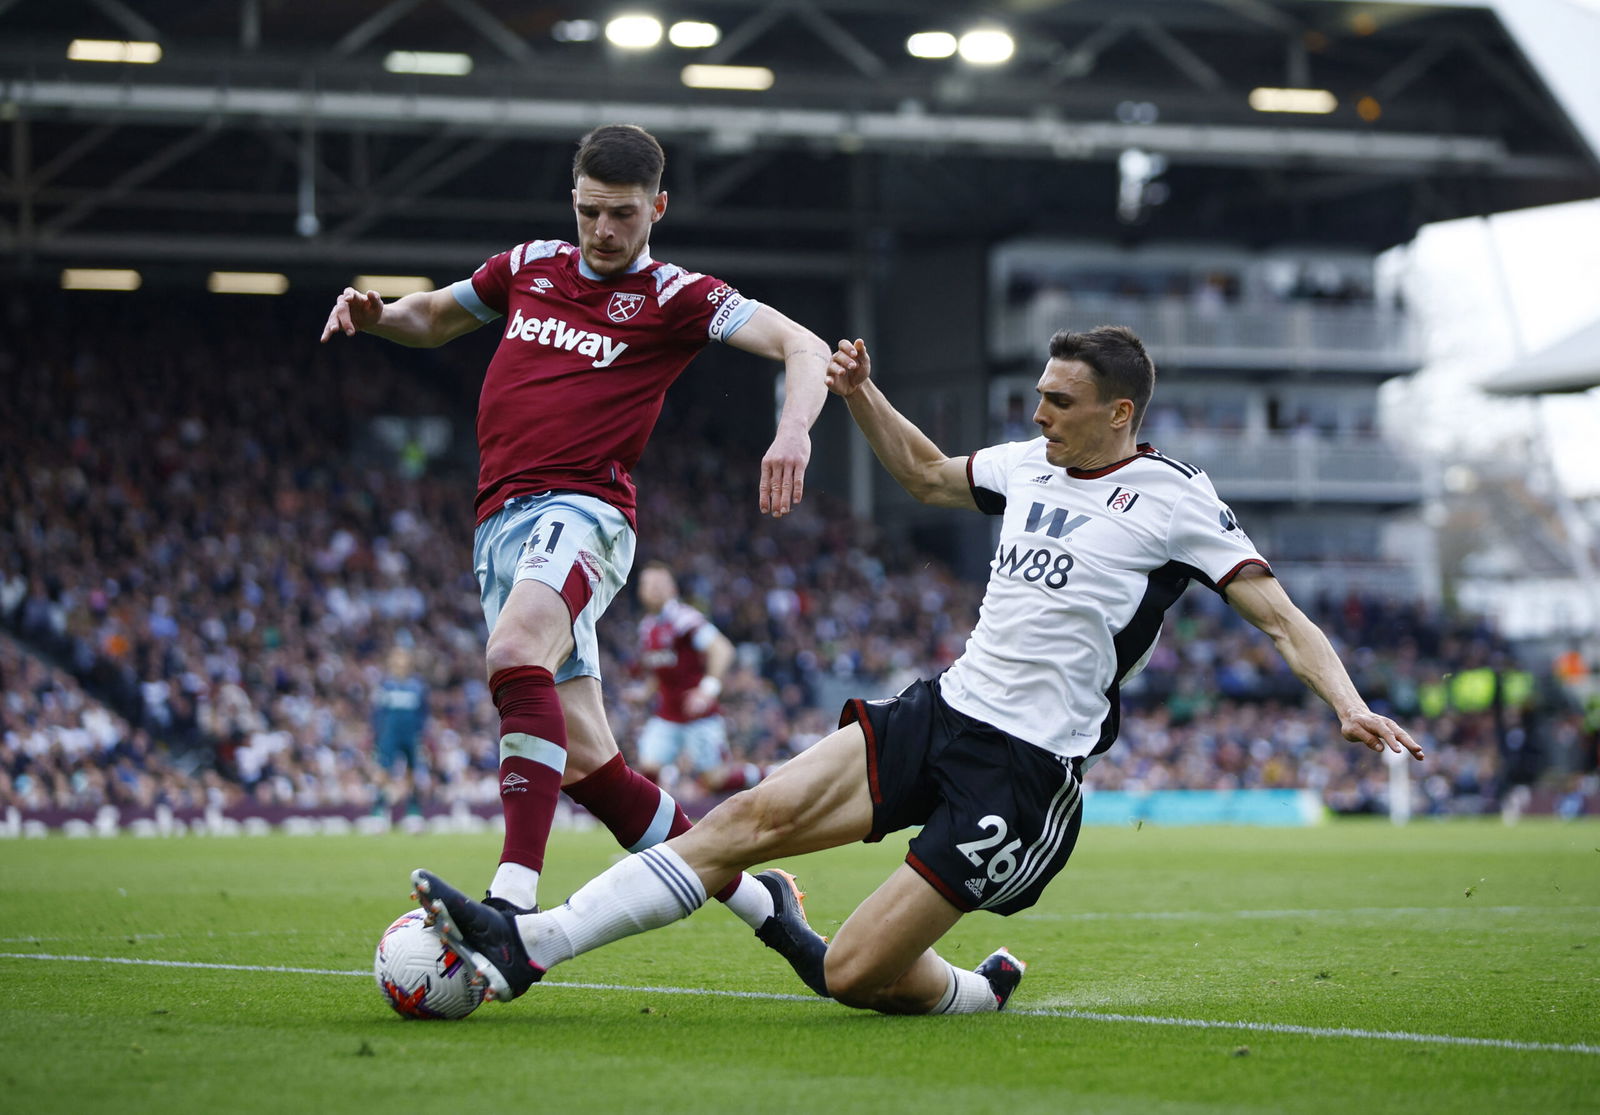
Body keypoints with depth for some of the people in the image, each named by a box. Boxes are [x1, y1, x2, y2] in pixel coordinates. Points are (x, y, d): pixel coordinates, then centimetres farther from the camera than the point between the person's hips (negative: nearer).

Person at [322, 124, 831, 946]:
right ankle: (755, 898, 14)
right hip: (500, 527, 6)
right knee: (587, 763, 1)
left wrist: (793, 431, -29)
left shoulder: (675, 297, 3)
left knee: (516, 654, -36)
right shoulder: (529, 266, 19)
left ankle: (515, 896, -46)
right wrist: (374, 314, 11)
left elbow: (803, 347, -7)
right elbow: (433, 318, 35)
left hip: (579, 512, -6)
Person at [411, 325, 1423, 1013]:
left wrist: (1348, 704, -23)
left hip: (1026, 770, -6)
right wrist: (864, 396, 18)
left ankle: (982, 991, 21)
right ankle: (525, 949, -17)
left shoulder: (1174, 498, -6)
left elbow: (1281, 615, -7)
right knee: (755, 817, -13)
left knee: (852, 975, -12)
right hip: (943, 710, 6)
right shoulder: (1031, 464, 13)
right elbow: (929, 475, 33)